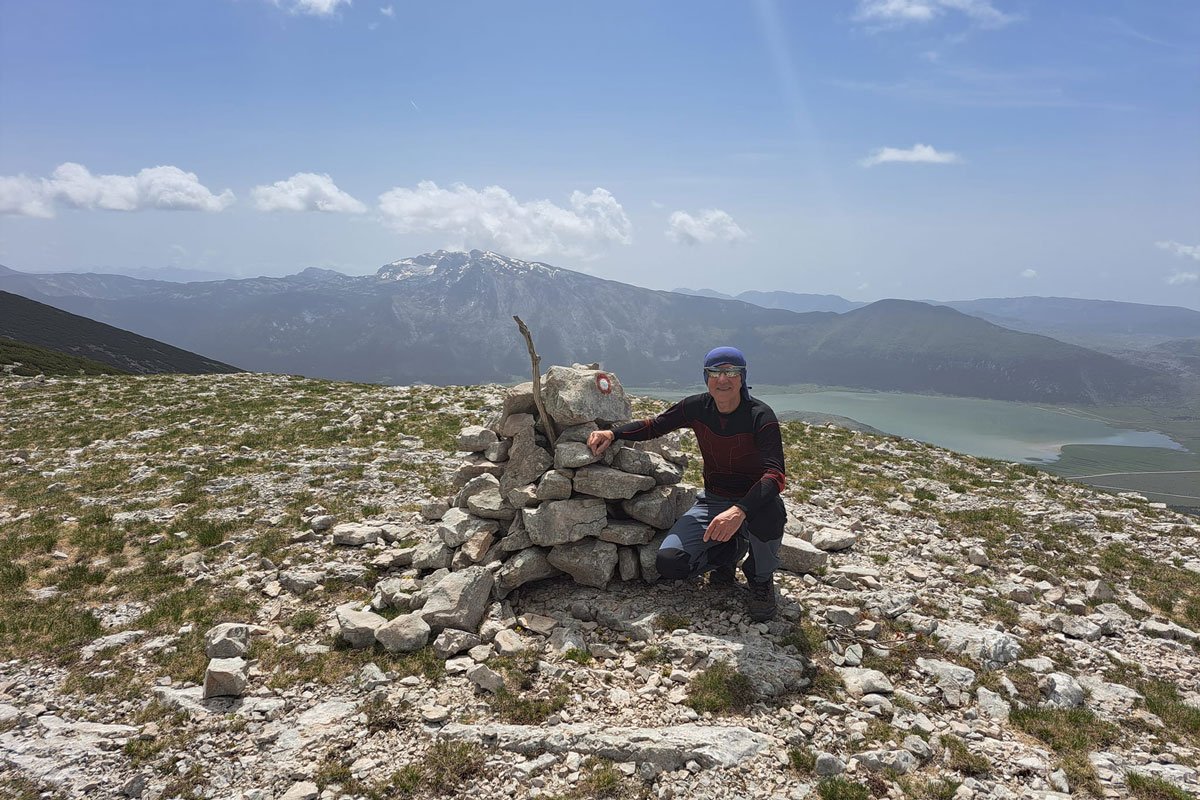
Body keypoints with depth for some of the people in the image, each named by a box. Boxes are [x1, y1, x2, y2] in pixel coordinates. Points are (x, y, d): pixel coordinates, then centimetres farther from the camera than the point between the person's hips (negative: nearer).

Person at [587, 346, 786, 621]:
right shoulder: (697, 407, -7)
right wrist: (612, 433, -11)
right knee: (668, 563, -19)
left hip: (753, 502, -3)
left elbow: (775, 475, -33)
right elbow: (653, 426, 7)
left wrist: (739, 510, -50)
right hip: (712, 502, 4)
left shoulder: (760, 416, -21)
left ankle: (761, 580, -6)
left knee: (768, 515, -41)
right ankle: (730, 550, 14)